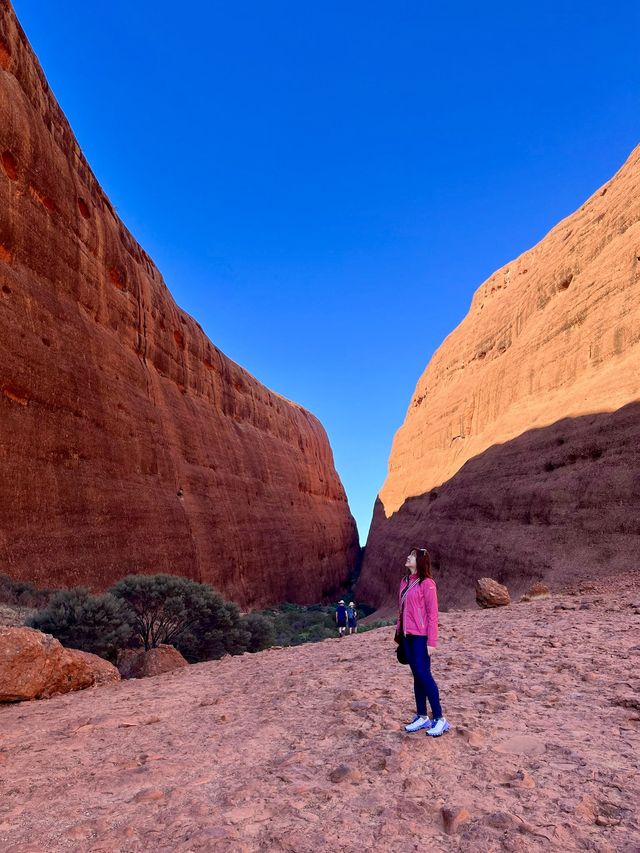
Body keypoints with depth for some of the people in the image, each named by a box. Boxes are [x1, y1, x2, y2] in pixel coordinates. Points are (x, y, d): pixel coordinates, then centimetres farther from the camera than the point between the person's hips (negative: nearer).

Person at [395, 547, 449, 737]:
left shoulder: (427, 583, -12)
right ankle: (422, 717, 22)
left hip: (420, 637, -7)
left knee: (424, 675, -5)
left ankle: (440, 719, 7)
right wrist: (398, 631, 13)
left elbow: (432, 614, -13)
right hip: (407, 636, 7)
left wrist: (432, 641, -15)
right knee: (417, 675, 13)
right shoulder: (405, 582, 10)